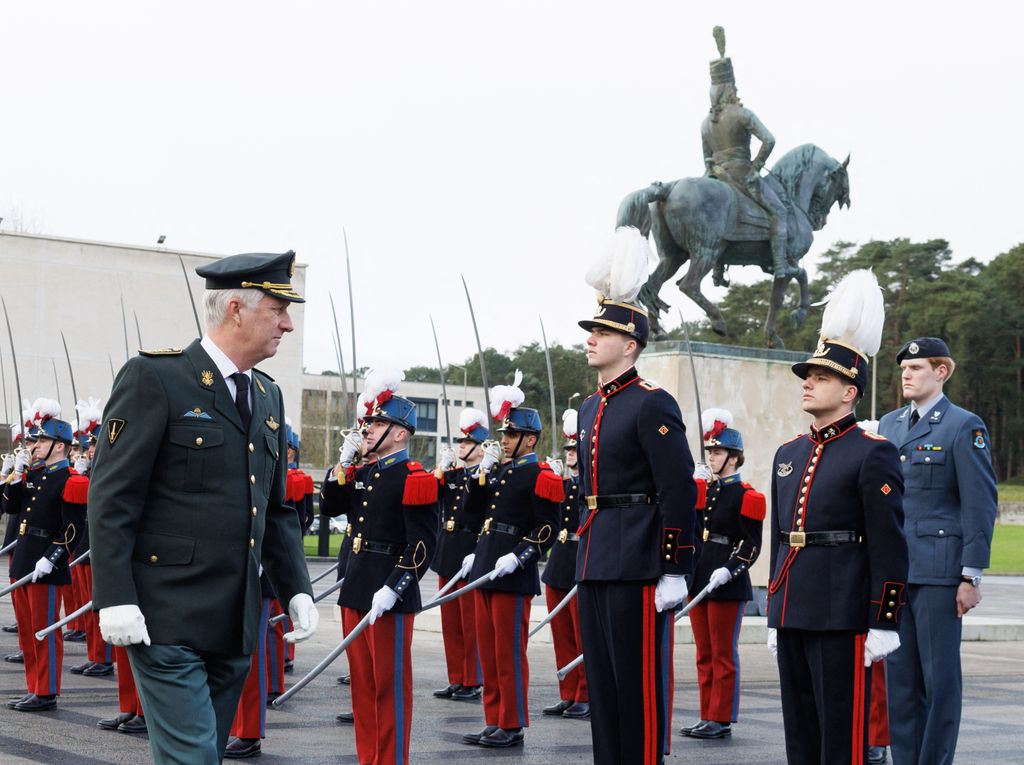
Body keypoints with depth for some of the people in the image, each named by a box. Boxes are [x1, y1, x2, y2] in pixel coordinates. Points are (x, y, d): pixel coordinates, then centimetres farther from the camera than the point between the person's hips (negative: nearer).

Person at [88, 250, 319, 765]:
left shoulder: (267, 397, 15)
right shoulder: (154, 378, -8)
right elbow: (111, 499, -11)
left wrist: (297, 589, 9)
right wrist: (115, 600, -18)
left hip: (235, 625, 7)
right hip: (169, 620, -7)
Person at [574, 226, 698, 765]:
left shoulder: (652, 405, -11)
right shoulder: (589, 409, 16)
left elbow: (680, 492, -15)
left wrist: (675, 571, -18)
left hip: (638, 563, -9)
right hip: (595, 564, 9)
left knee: (639, 680, -4)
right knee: (601, 679, 12)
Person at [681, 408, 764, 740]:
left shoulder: (746, 496, -8)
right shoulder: (702, 489, 12)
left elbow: (751, 545, -13)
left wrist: (728, 570, -23)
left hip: (727, 585, -7)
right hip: (698, 581, 7)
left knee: (723, 656, 0)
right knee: (705, 655, 11)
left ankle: (721, 720, 5)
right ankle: (708, 717, 18)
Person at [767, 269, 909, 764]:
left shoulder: (873, 454, -6)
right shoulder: (788, 454, 16)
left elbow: (890, 546, -10)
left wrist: (883, 625, -14)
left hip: (843, 615, -7)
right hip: (792, 612, 7)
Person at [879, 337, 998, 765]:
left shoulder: (965, 427, -4)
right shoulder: (889, 425, 15)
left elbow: (980, 506, -7)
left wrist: (971, 577, -12)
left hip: (939, 571, -6)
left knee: (940, 676, -2)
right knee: (899, 674, 8)